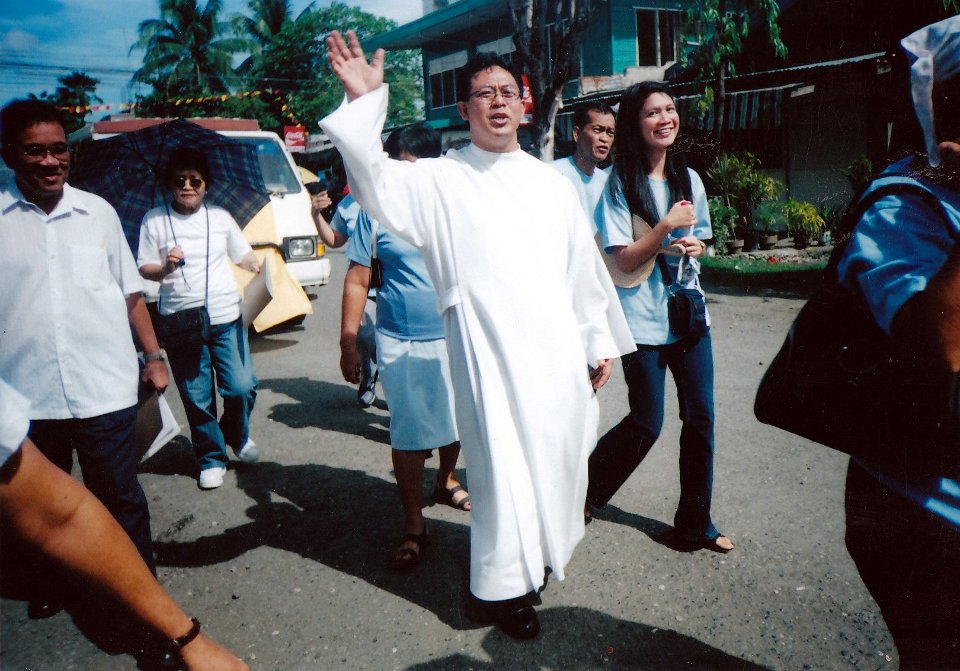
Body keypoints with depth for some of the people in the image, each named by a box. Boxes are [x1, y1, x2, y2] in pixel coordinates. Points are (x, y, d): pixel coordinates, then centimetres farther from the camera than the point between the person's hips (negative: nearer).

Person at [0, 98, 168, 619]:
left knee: (119, 497, 8)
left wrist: (154, 355, 5)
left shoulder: (97, 211, 5)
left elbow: (130, 293, 9)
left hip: (105, 389, 0)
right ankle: (52, 583, 39)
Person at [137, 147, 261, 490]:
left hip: (226, 318, 1)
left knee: (242, 387, -3)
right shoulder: (154, 220, 3)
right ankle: (211, 459, 23)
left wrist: (263, 268, -6)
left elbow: (244, 256, 12)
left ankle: (237, 436, 28)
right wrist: (165, 266, -17)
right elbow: (145, 269, 3)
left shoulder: (220, 217, 8)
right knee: (197, 398, 5)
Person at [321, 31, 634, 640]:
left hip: (559, 350, 5)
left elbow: (584, 266, 16)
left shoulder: (551, 181, 14)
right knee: (502, 468, -2)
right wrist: (363, 102, -28)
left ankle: (540, 555, 37)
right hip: (488, 351, -5)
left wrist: (600, 341, 15)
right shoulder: (441, 180, 1)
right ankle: (501, 589, 17)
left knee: (560, 458, 13)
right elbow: (379, 185, -18)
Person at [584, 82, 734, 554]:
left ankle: (695, 523, 21)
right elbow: (625, 261, -11)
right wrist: (667, 227, -21)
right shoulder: (621, 182, -8)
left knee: (700, 418, 6)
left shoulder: (688, 178, 9)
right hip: (643, 321, -5)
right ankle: (586, 488, 27)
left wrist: (695, 245, -2)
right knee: (646, 423, 1)